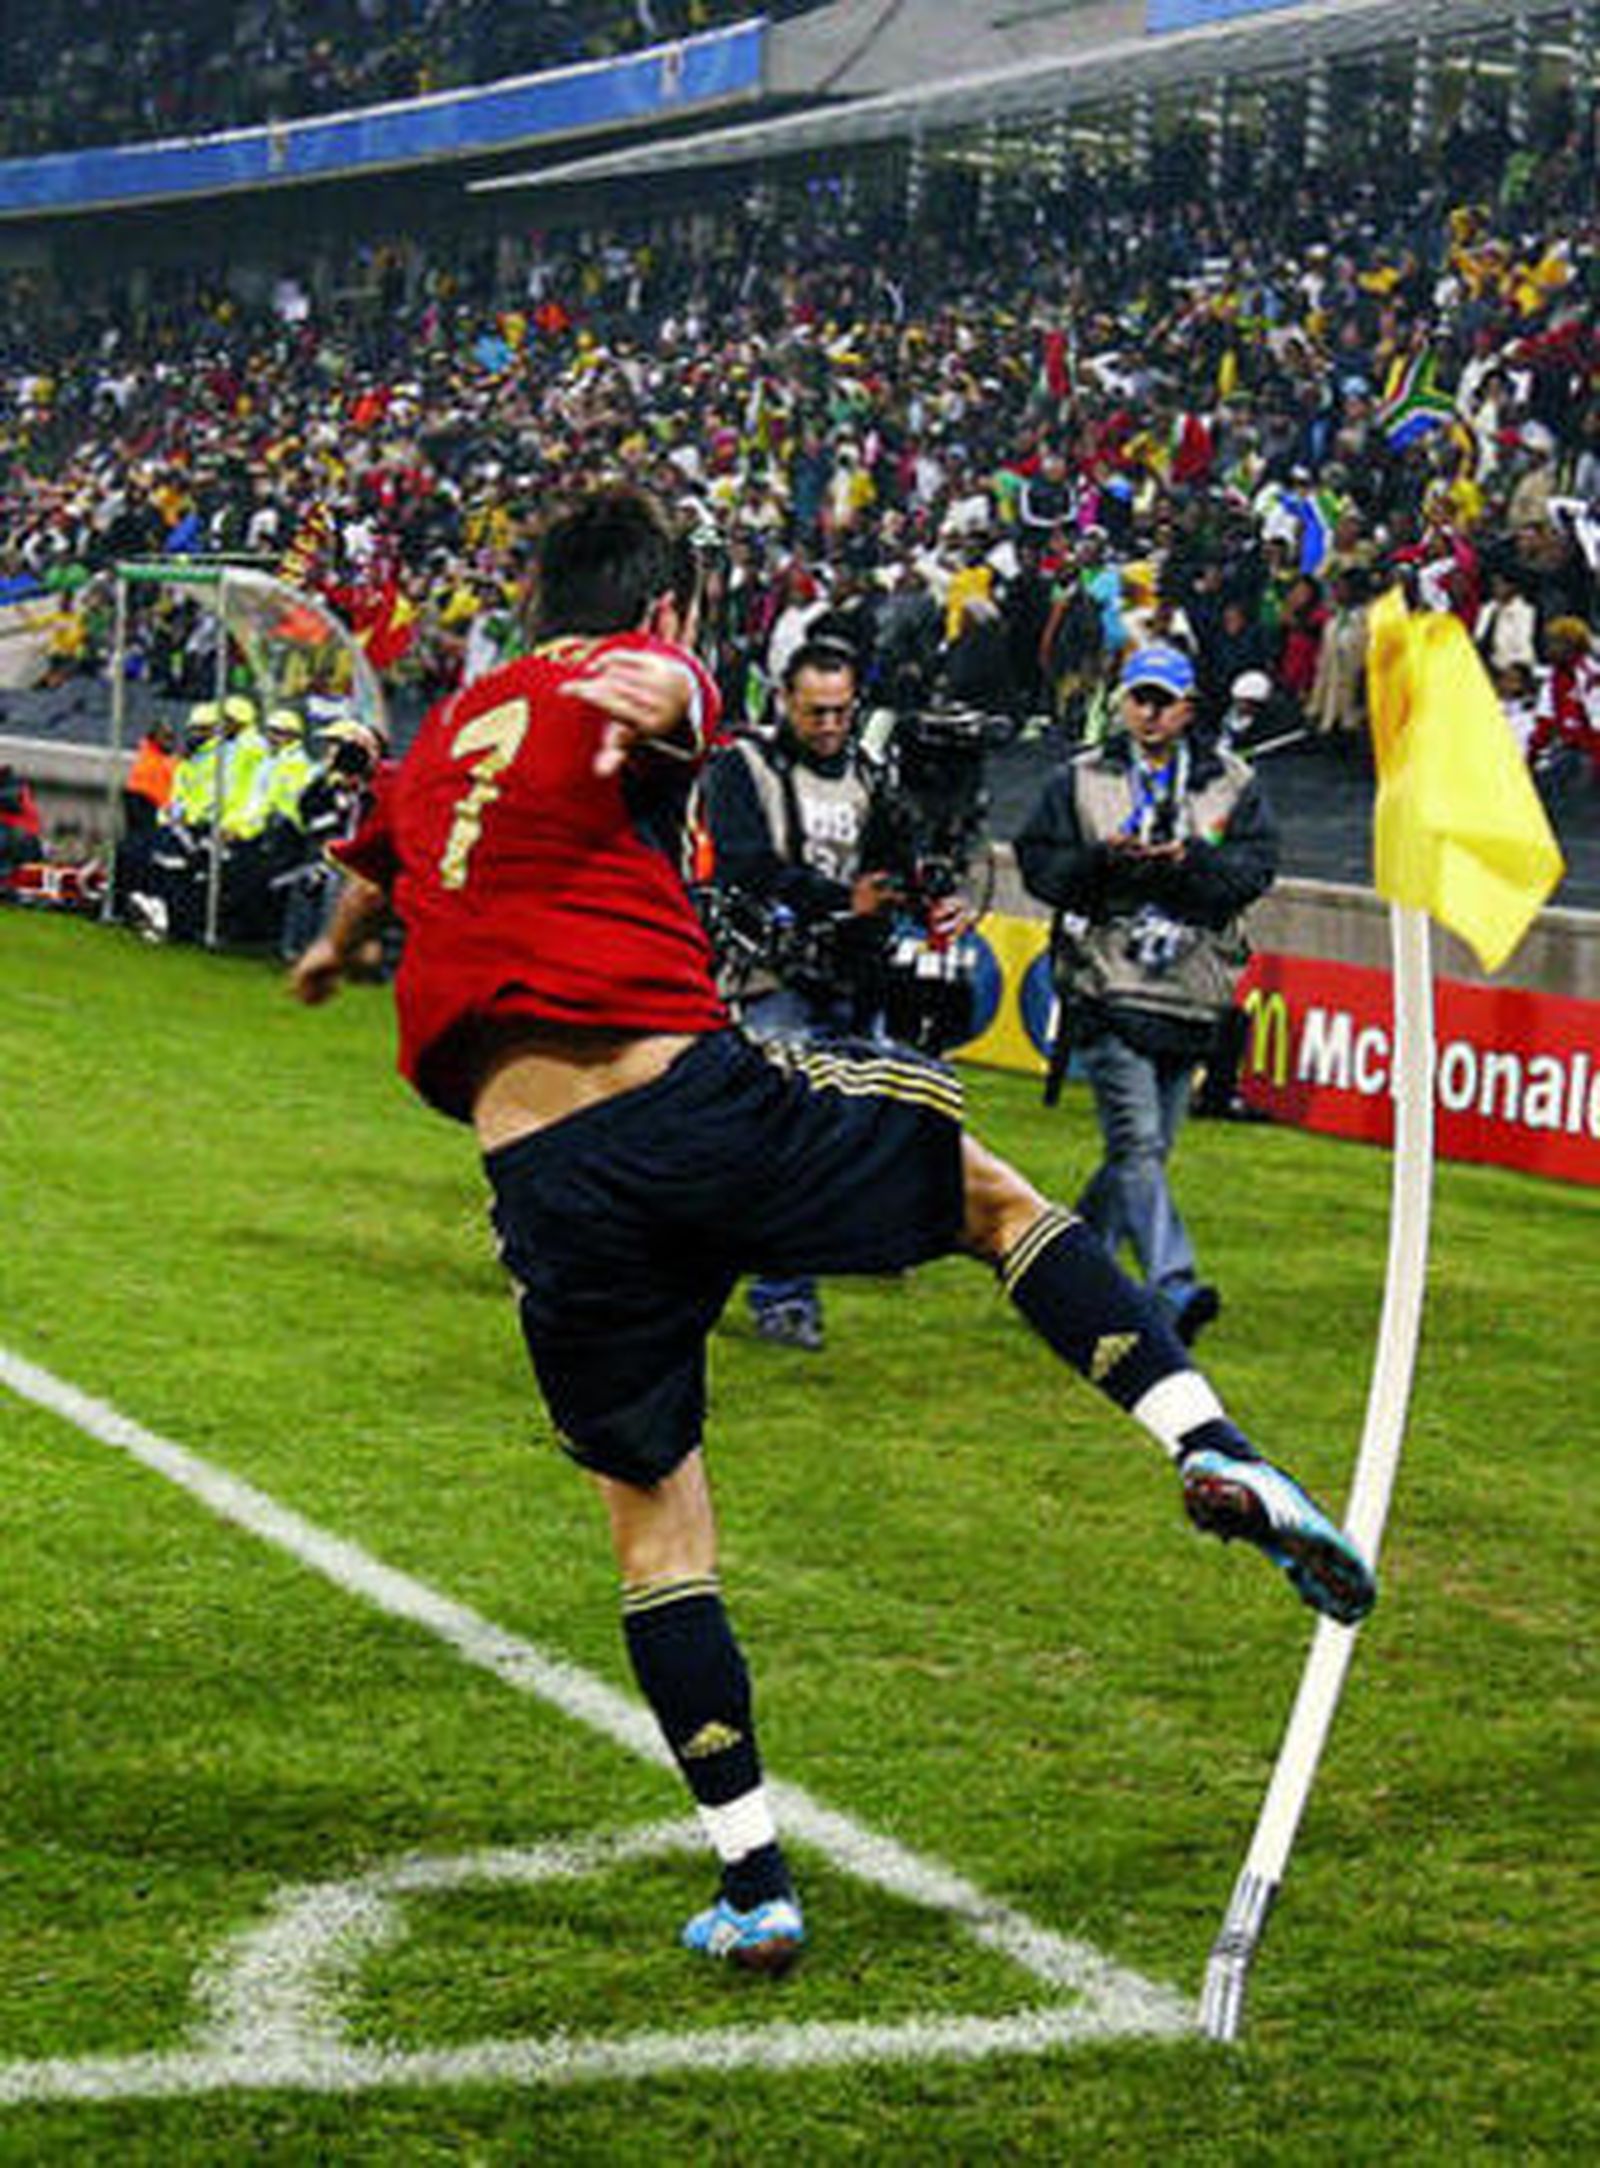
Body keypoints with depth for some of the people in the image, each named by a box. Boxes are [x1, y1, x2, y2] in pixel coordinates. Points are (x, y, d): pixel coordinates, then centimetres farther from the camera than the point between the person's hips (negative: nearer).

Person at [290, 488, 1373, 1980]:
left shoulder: (440, 733, 26)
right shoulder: (632, 682, 9)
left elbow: (375, 865, 48)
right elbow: (670, 689, -17)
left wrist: (333, 954, 67)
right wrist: (663, 706, -38)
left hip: (545, 1186, 4)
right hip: (691, 1099, -4)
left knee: (652, 1517, 12)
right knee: (999, 1199, 17)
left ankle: (753, 1884, 12)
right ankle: (1214, 1450, -2)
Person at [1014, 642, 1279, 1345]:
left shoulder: (1233, 785, 11)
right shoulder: (1078, 781, 9)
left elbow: (1255, 866, -1)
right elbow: (1039, 863, 2)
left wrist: (1189, 863, -19)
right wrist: (1103, 861, -16)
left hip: (1191, 1000, 3)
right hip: (1109, 993, -3)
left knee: (1147, 1149, 10)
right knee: (1138, 1143, -16)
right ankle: (1172, 1287, -24)